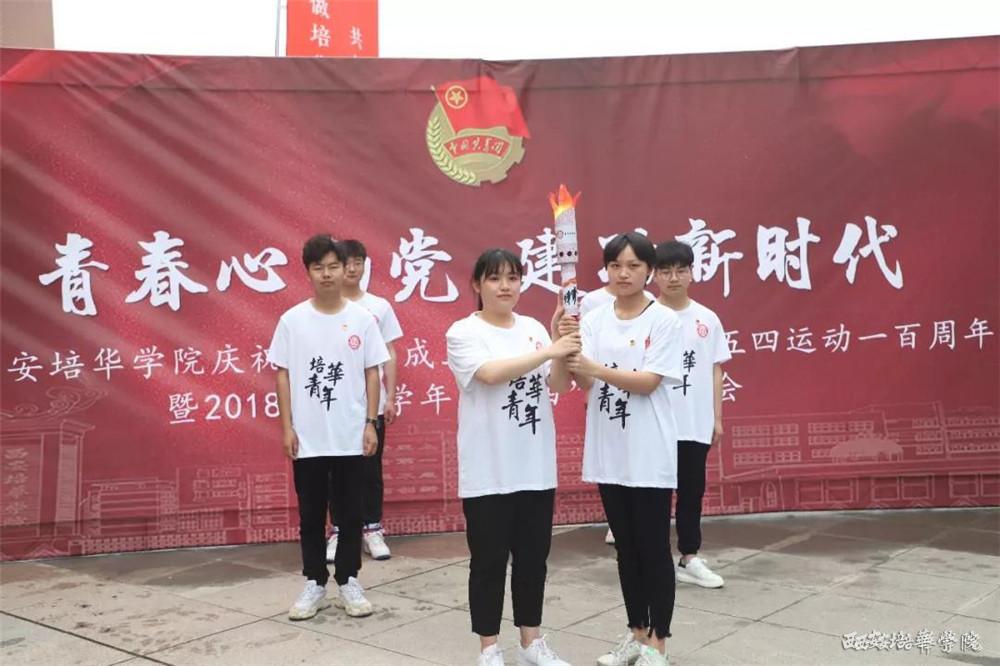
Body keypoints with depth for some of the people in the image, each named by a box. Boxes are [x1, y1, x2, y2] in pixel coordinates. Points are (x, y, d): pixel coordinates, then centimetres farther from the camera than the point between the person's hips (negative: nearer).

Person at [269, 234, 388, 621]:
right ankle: (314, 585, 22)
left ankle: (348, 583, 22)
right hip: (307, 438, 0)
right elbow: (283, 374, 2)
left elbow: (372, 372, 3)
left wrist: (370, 423, -2)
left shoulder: (361, 318, 0)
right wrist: (287, 426, -2)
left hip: (351, 437, 0)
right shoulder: (292, 320, -1)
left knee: (350, 513, 9)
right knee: (311, 515, 10)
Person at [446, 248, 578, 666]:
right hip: (488, 471, -5)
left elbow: (559, 386, 0)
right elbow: (491, 373, -24)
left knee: (533, 557, 14)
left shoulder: (534, 329, 8)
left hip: (536, 468, 5)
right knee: (489, 560, 5)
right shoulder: (464, 332, -6)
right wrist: (550, 351, -27)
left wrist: (562, 343, -17)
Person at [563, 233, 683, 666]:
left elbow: (648, 382, -16)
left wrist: (594, 367, -26)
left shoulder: (664, 321, -7)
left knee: (654, 548, 5)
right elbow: (584, 381, -4)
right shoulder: (595, 319, 5)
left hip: (649, 454, -4)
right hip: (608, 451, 4)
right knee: (626, 547, 15)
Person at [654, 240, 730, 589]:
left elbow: (715, 370, 9)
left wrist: (717, 417, 8)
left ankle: (690, 558, 25)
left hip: (696, 422, 4)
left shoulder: (707, 319, 4)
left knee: (692, 490, 13)